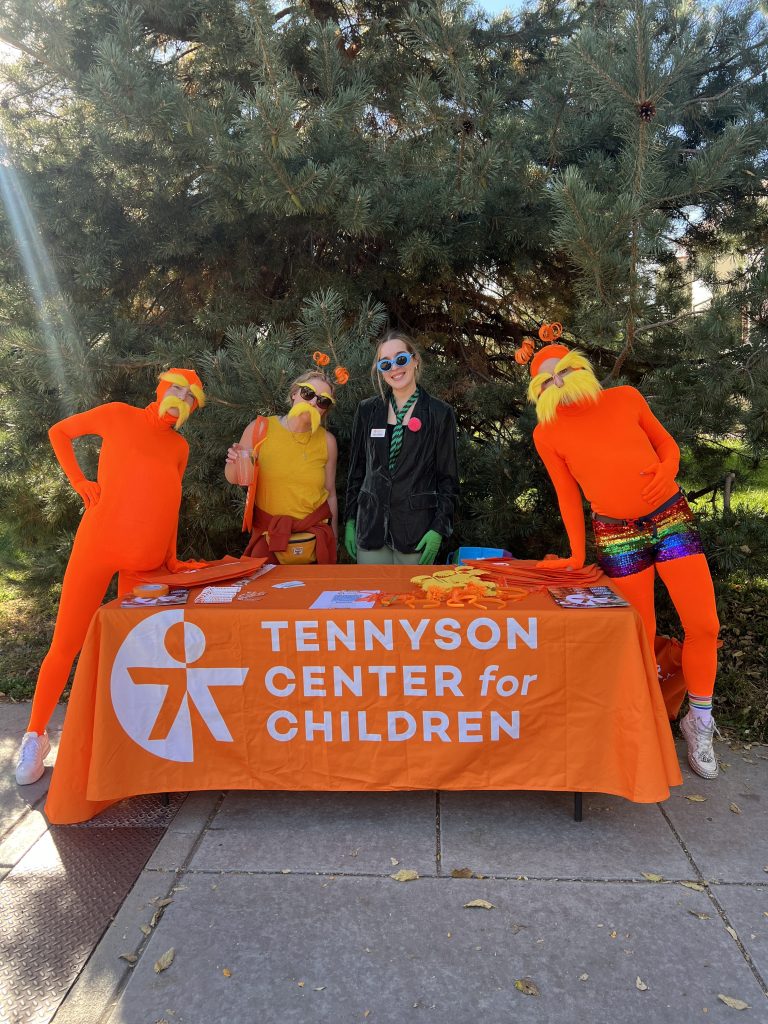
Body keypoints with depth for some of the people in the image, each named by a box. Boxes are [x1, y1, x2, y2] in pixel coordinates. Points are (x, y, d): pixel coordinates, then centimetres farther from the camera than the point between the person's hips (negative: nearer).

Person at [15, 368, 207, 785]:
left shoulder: (179, 447, 14)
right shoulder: (119, 415, 4)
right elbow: (59, 432, 15)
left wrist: (171, 560, 8)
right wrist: (79, 481, 2)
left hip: (147, 558, 3)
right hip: (98, 543, -3)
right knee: (66, 643, 1)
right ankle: (36, 734, 17)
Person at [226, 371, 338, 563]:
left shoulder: (327, 441, -2)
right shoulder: (259, 429, -6)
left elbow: (330, 494, 7)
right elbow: (234, 479, 4)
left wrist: (334, 540, 11)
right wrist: (235, 463, -18)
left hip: (316, 535, 1)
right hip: (268, 535, -1)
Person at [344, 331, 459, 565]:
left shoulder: (440, 414, 0)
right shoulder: (367, 410, 8)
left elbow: (448, 478, 1)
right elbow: (356, 471, 13)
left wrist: (439, 529, -7)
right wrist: (350, 521, 8)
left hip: (416, 530, -2)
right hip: (370, 528, 3)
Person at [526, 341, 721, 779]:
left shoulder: (626, 398, 3)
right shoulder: (548, 434, 1)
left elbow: (667, 443, 13)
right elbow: (568, 494, 6)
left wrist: (666, 471, -10)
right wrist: (577, 554, 6)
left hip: (671, 516, 2)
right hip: (617, 534, -1)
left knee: (704, 625, -2)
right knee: (641, 636, 0)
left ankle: (699, 722, 18)